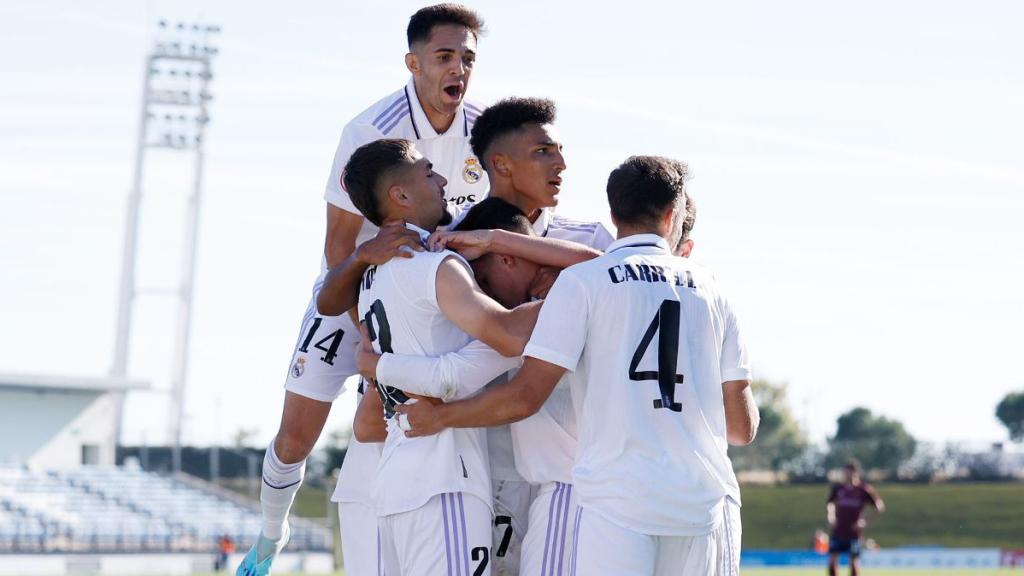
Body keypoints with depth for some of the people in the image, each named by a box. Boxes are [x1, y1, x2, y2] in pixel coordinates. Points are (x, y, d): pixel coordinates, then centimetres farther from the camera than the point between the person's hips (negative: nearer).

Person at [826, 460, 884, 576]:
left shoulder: (864, 489, -7)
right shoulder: (838, 488, 2)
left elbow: (880, 508, -6)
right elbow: (830, 503, 20)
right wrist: (830, 516, 3)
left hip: (854, 532, -3)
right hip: (838, 531, 3)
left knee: (854, 561, -1)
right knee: (832, 559, -3)